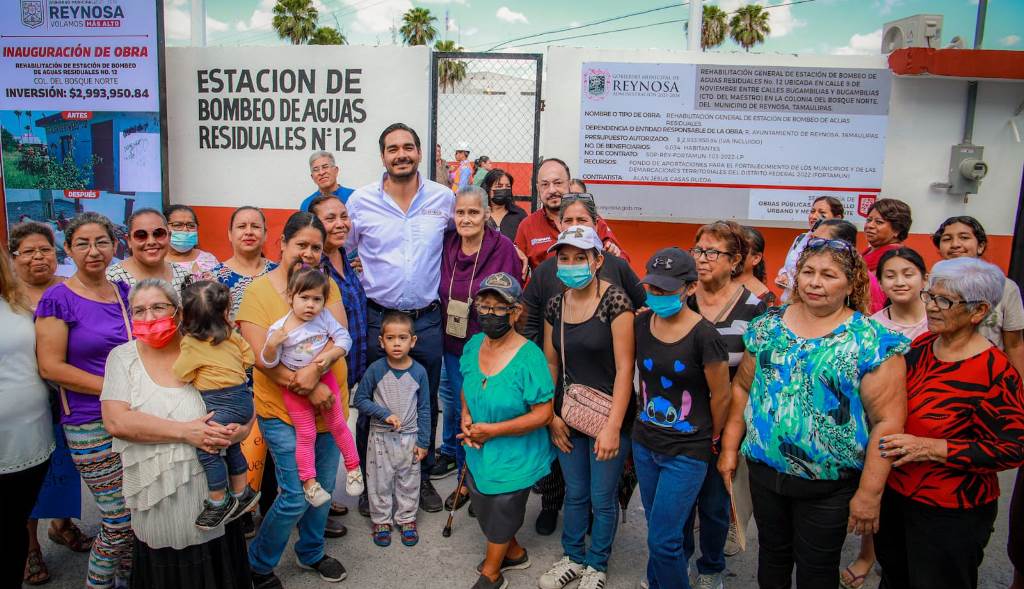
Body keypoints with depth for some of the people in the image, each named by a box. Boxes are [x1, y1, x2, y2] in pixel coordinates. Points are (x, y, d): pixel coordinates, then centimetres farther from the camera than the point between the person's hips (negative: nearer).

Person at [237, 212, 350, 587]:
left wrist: (314, 368, -27)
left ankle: (311, 552, 42)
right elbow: (261, 357, -16)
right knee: (295, 497, -3)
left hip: (329, 405, 5)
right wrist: (307, 389, -21)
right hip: (282, 412, -4)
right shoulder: (257, 291, -9)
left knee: (323, 488, 17)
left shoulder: (326, 285, 3)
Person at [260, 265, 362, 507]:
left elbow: (344, 338, -10)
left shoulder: (324, 317, -10)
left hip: (323, 379, 2)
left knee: (338, 425, 12)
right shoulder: (278, 328, -16)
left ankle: (353, 467, 30)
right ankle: (308, 482, 17)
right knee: (306, 434, 4)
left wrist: (329, 355, -25)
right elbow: (269, 363, -12)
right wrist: (271, 345, -32)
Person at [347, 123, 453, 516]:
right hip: (378, 318, -1)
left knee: (425, 403, 13)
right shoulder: (361, 201, -4)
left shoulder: (444, 199, -1)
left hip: (427, 319, 1)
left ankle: (422, 477, 31)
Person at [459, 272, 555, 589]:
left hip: (515, 455, -6)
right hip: (478, 452, 6)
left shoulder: (529, 356, -26)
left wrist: (493, 430, -25)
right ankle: (514, 553, 52)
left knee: (502, 510, 14)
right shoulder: (473, 345, -6)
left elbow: (543, 414, -24)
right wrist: (466, 417, -7)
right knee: (485, 510, 23)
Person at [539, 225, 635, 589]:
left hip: (607, 416, -4)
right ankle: (573, 558, 39)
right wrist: (551, 415, 4)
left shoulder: (615, 301, -15)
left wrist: (613, 426, -18)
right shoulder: (555, 306, 2)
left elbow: (624, 368, -16)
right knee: (574, 493, 19)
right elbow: (550, 363, 9)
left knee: (602, 498, 10)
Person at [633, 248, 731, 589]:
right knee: (660, 528, 19)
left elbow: (720, 396, -8)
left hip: (687, 451, -5)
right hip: (645, 443, 5)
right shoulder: (641, 324, -2)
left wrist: (712, 440, 4)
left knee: (662, 539, -3)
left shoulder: (703, 335, -19)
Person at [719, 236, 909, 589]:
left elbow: (887, 421, -15)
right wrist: (730, 447, 5)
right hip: (764, 470, 4)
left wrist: (869, 493, -16)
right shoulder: (768, 325, 1)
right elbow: (742, 387, 8)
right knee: (772, 553, 21)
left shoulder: (871, 342, -13)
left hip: (829, 484, -3)